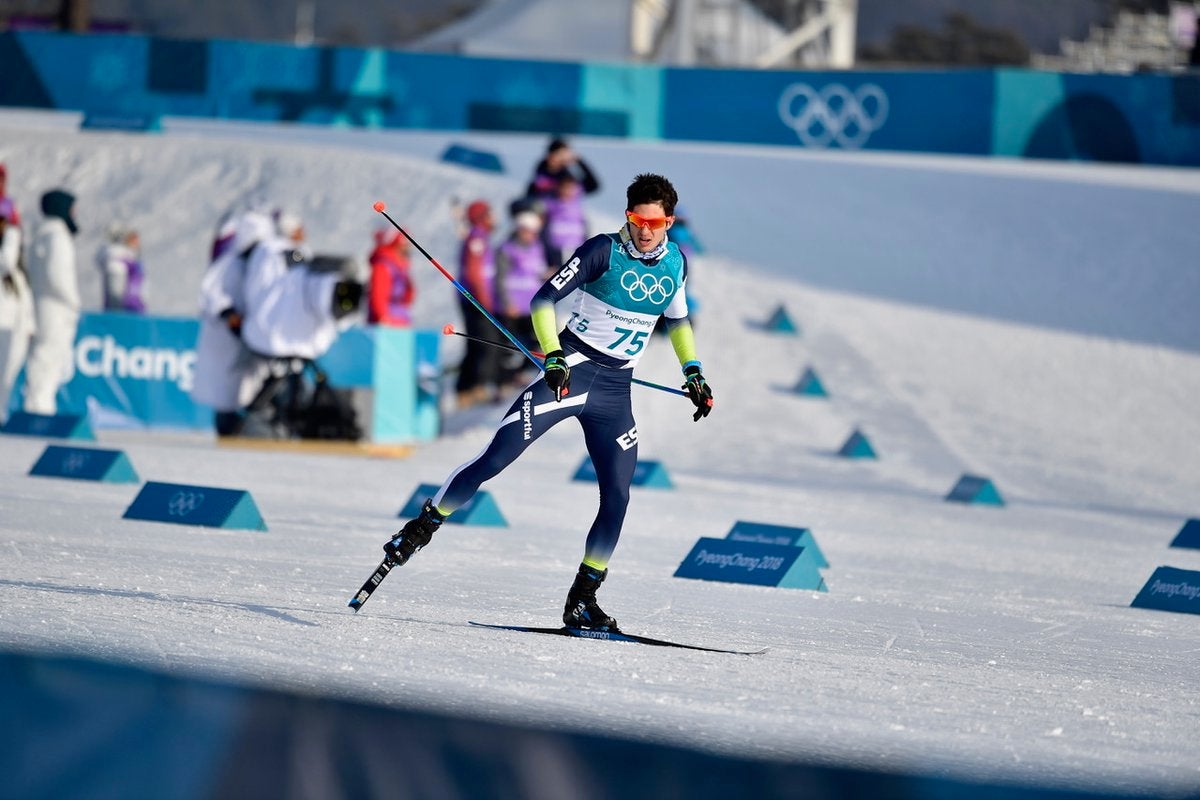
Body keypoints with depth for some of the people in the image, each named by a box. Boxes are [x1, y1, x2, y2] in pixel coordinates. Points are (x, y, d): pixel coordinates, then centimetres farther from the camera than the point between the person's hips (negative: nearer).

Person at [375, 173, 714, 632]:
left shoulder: (675, 264, 5)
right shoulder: (604, 251, -11)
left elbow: (678, 319, 25)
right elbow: (545, 299, -14)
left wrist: (693, 374, 17)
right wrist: (553, 357, -27)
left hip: (615, 391, 4)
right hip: (571, 371, -4)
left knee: (617, 497, -3)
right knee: (496, 457, -15)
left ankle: (581, 602, 7)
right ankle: (421, 529, -3)